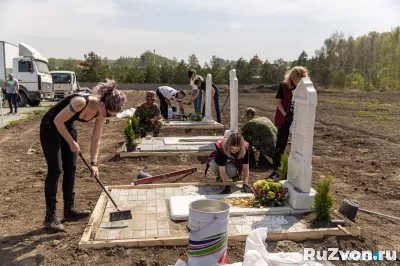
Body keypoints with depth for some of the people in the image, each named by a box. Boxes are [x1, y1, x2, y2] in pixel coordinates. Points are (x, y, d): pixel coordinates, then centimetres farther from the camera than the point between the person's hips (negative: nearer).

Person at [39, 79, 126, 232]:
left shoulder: (101, 113, -13)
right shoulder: (81, 102, -36)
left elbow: (96, 140, -5)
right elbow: (58, 121, -26)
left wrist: (94, 163, -10)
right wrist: (72, 143, -20)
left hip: (67, 127, 7)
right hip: (51, 127, -7)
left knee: (71, 168, 6)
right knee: (55, 169, -11)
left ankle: (70, 209, 19)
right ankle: (50, 217, -4)